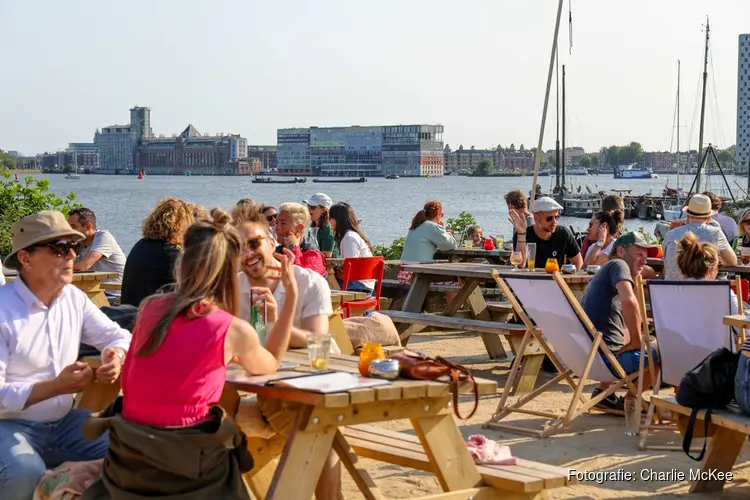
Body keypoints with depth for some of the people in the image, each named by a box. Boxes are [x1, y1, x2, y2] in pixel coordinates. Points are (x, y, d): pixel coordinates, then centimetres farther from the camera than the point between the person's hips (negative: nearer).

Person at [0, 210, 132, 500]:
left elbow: (118, 336, 12)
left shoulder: (74, 298, 2)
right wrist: (56, 387, -28)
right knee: (24, 475, -36)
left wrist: (116, 357, -13)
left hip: (62, 421, 6)